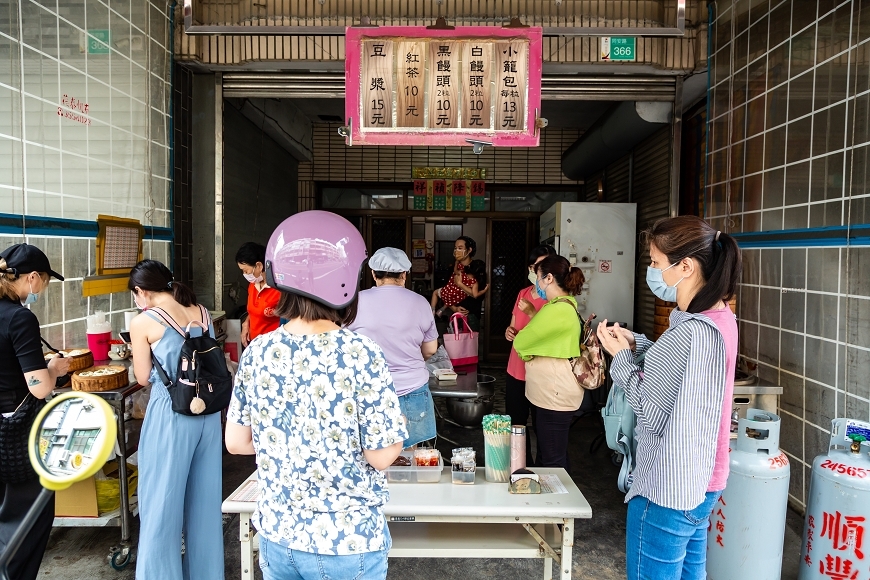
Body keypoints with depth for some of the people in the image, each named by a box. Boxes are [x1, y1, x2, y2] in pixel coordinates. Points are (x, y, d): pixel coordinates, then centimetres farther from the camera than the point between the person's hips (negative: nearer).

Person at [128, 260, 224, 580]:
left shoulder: (143, 323, -10)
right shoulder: (202, 313, 5)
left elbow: (144, 377, -2)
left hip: (171, 415, -6)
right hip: (208, 412, 6)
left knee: (162, 502, 10)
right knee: (205, 497, 18)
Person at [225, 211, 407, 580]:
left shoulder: (258, 352, -7)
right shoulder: (361, 355, -22)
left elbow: (236, 442, 1)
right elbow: (381, 455, -18)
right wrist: (395, 429, 1)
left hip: (276, 533, 4)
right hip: (347, 540, -4)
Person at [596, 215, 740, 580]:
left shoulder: (692, 331, -27)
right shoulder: (719, 316, 4)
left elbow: (656, 416, -23)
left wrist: (622, 357, -13)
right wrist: (637, 344, 2)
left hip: (668, 492, -9)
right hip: (700, 483, 9)